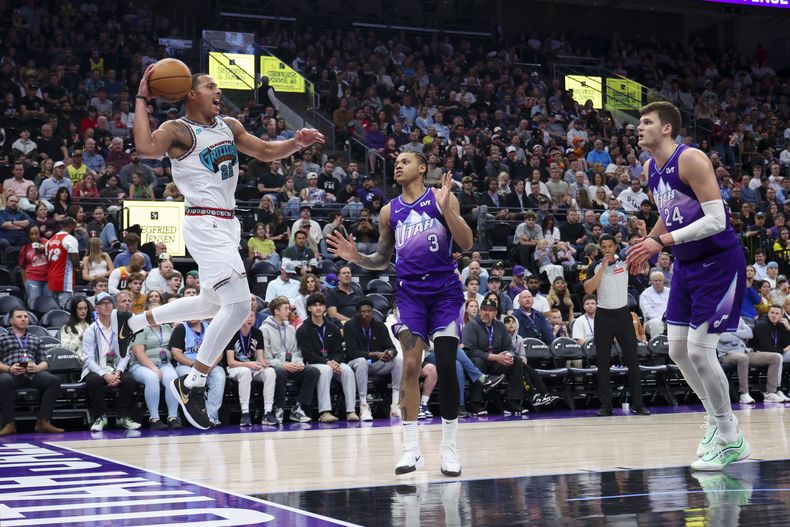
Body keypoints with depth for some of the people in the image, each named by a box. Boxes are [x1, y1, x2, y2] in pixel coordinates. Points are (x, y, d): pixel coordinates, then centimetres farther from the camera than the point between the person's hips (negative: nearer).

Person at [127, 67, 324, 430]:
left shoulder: (229, 126, 15)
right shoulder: (177, 130, -9)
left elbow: (265, 152, 19)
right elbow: (146, 148, -29)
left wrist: (296, 143, 1)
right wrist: (141, 99, -21)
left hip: (227, 224, 9)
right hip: (205, 225, -9)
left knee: (212, 305, 22)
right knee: (238, 305, -16)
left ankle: (138, 321, 37)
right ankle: (192, 383, -5)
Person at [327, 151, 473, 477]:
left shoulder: (441, 197, 1)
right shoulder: (389, 211, 12)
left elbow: (466, 244, -8)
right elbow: (382, 260, 19)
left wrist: (446, 207, -19)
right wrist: (356, 257, 0)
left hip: (445, 290, -2)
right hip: (410, 292, 2)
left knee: (447, 366, -6)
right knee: (411, 365, -7)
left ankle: (449, 447, 5)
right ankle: (411, 448, -2)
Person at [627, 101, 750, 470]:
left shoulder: (691, 160, -20)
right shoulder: (650, 169, 6)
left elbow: (716, 221, -27)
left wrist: (661, 241, -32)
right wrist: (647, 248, 8)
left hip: (719, 262, -9)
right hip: (686, 264, 9)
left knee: (699, 350, -12)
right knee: (678, 350, 8)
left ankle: (729, 440, 3)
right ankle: (718, 419, 26)